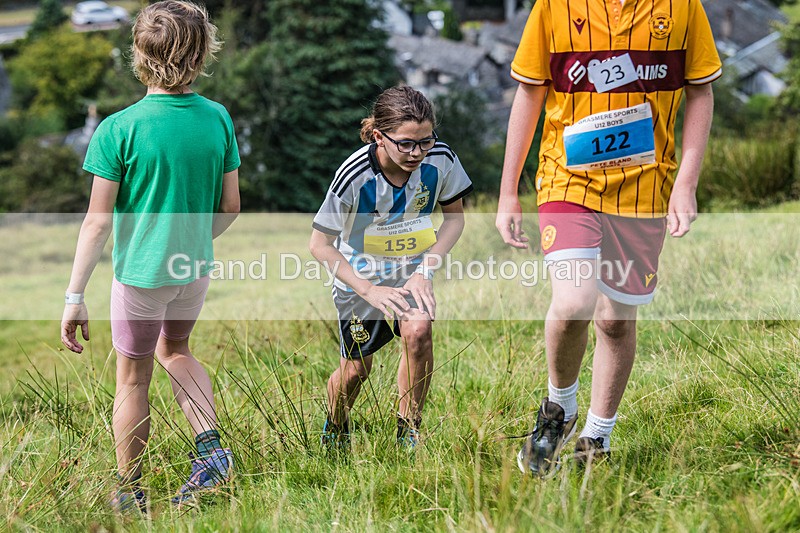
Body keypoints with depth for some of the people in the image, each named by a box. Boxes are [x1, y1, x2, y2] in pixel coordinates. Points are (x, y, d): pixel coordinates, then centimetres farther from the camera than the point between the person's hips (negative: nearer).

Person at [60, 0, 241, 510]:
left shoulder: (119, 129, -18)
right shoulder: (218, 119, -7)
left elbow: (99, 223, -17)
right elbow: (231, 208, 1)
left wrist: (74, 296, -12)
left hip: (141, 273, -4)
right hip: (195, 272, 4)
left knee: (133, 377, 14)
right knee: (174, 349, 30)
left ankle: (130, 495, 26)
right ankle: (211, 446, 12)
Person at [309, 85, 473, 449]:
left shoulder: (441, 159, -21)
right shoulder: (355, 175, -29)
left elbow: (454, 216, -3)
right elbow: (320, 244, -19)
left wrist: (426, 269, -16)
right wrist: (368, 290, -26)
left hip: (412, 270, 2)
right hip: (359, 275, -1)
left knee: (417, 331, -27)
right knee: (356, 369, 5)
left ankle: (408, 433, -11)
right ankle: (335, 430, 39)